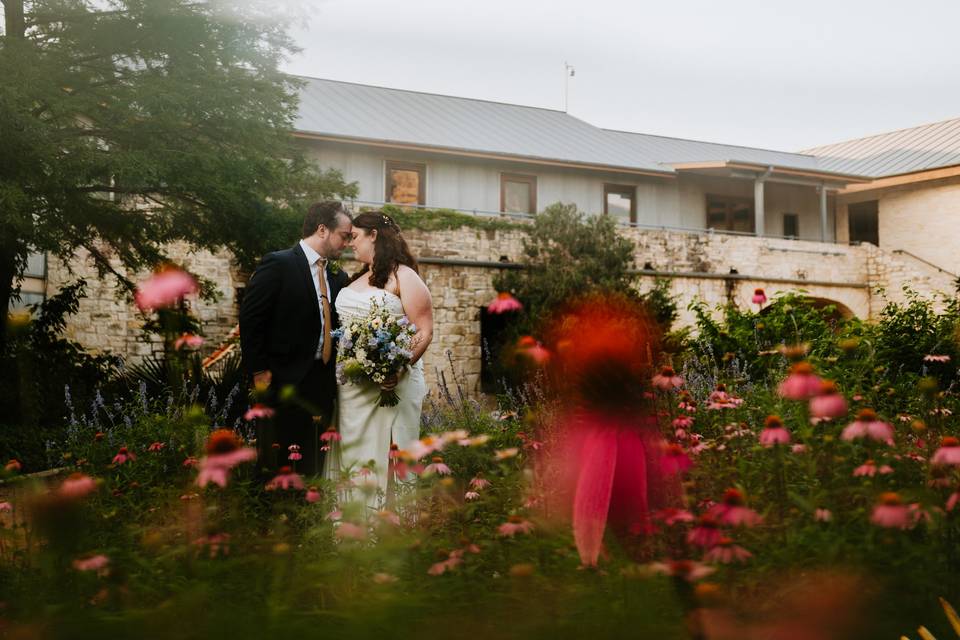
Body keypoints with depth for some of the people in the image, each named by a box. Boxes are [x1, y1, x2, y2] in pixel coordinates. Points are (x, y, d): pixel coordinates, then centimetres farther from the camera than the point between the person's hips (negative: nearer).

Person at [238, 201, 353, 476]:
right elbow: (250, 320, -10)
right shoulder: (278, 264, -8)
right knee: (277, 464, 0)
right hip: (283, 384, -6)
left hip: (322, 387, 6)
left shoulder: (338, 277, 13)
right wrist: (259, 371, -11)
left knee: (313, 465, 10)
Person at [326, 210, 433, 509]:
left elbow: (424, 331, -12)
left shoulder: (403, 277, -5)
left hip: (389, 382, -7)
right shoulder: (356, 280, 19)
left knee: (383, 456, -5)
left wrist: (400, 367, -26)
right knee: (351, 452, 8)